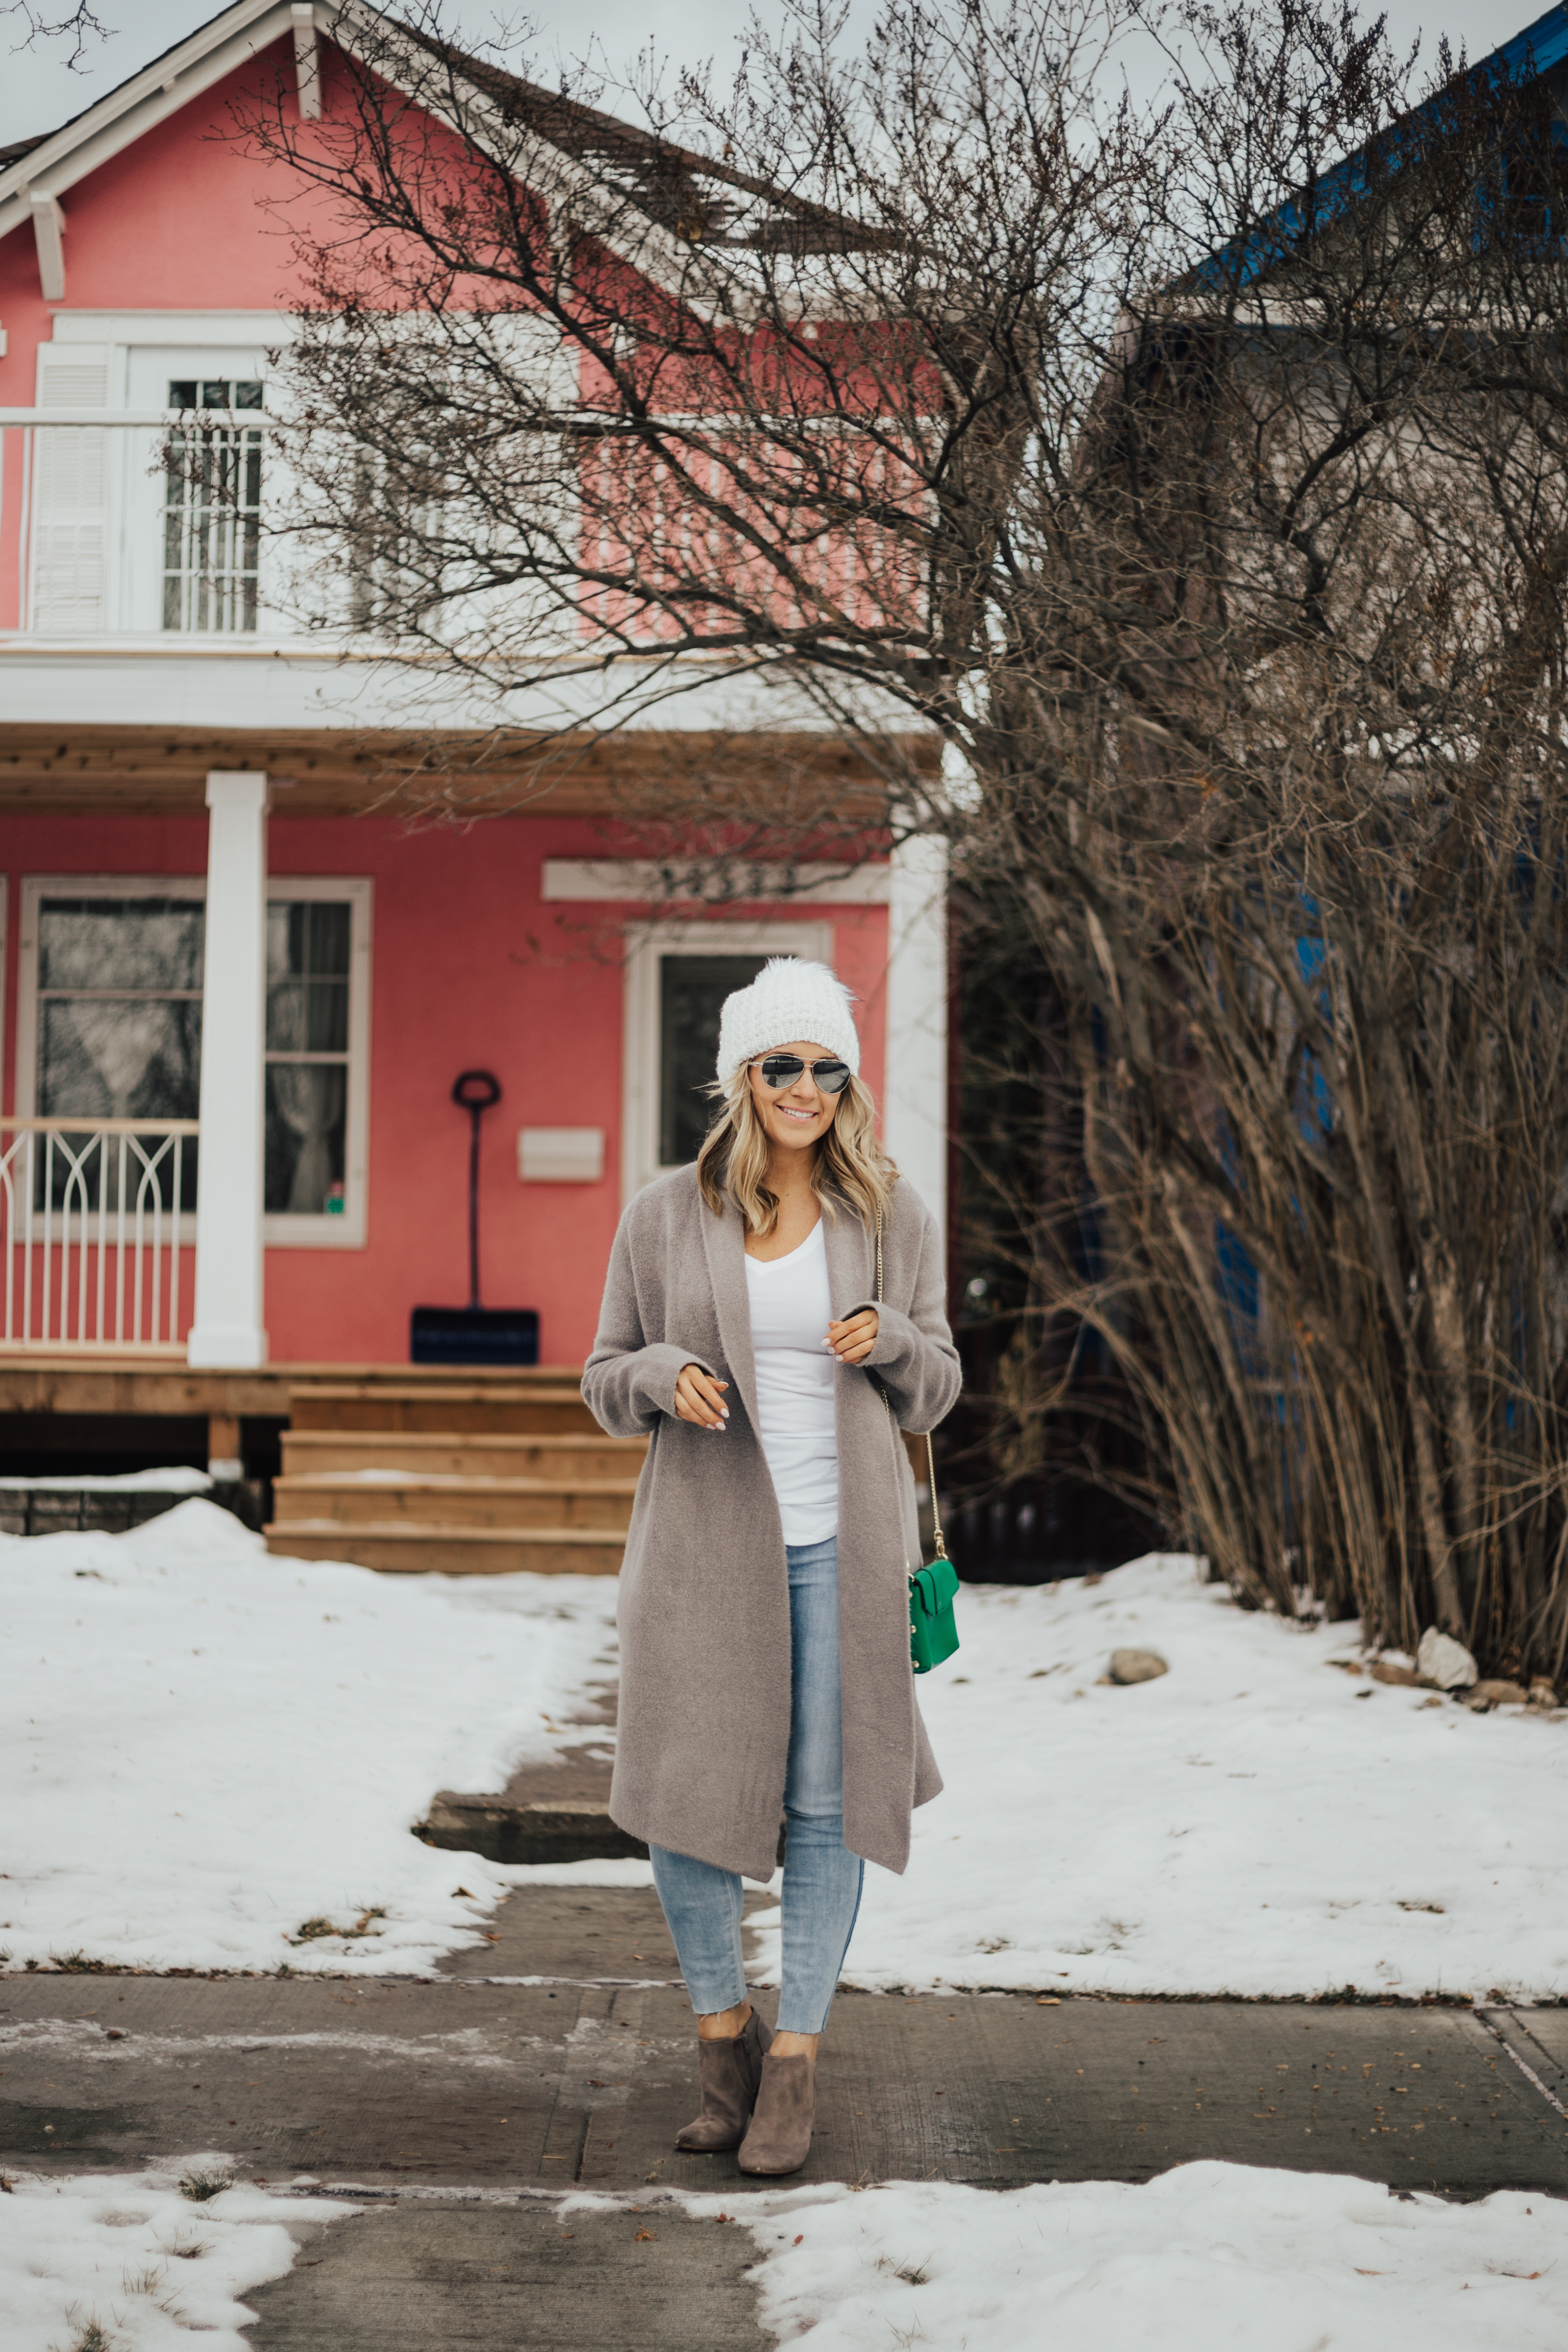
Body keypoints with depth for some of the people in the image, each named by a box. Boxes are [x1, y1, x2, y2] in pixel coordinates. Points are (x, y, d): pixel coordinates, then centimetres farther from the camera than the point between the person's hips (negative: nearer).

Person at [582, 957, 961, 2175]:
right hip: (706, 1542, 0)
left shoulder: (892, 1214, 5)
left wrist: (890, 1340, -11)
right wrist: (664, 1376, -13)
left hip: (841, 1545, 0)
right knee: (685, 1797, 1)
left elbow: (938, 1387, 11)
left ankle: (796, 2056, 16)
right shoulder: (667, 1215, 3)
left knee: (826, 1805, 2)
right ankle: (723, 2030, 24)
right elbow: (607, 1380, 9)